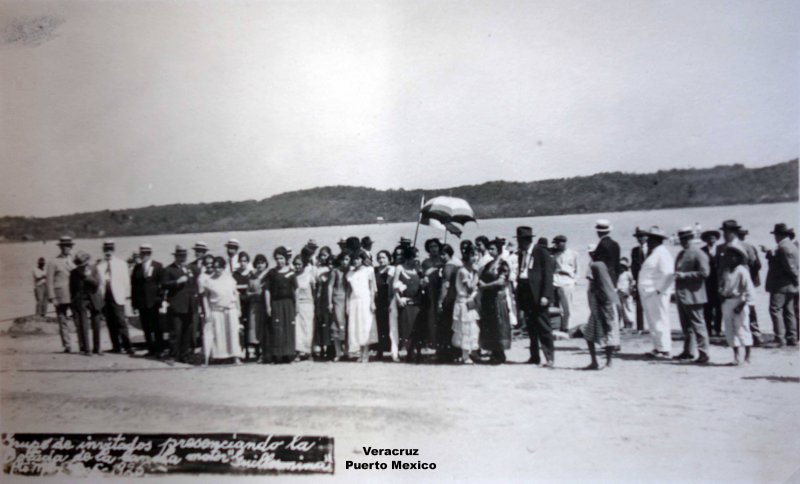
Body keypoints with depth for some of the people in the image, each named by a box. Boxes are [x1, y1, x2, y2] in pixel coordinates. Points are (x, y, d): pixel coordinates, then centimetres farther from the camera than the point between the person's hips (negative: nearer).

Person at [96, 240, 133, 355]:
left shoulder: (121, 263, 7)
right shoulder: (99, 266, 8)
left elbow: (126, 280, 6)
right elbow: (97, 281, 7)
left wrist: (126, 294, 1)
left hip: (117, 296, -2)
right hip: (104, 297, 2)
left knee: (121, 323, -7)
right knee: (110, 324, 5)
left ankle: (127, 346, -5)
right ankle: (116, 347, 11)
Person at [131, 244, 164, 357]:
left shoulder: (158, 266, 2)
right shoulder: (137, 268, 9)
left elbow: (162, 283, -2)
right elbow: (133, 285, 6)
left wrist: (162, 300, -9)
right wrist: (134, 302, 1)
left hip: (154, 301, -3)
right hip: (141, 302, 3)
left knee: (157, 327, 1)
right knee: (146, 328, 6)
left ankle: (158, 349, 9)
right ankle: (151, 349, 14)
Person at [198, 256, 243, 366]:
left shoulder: (229, 278, 5)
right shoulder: (208, 280, -2)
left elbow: (236, 294, 10)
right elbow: (205, 296, 0)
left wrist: (238, 309, 7)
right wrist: (207, 311, -7)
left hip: (231, 309, 2)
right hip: (215, 310, -2)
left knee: (233, 333, 2)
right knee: (211, 333, -4)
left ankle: (236, 357, 8)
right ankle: (206, 359, 0)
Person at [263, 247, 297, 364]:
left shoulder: (291, 272, 7)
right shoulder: (271, 273, 5)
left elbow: (296, 289, 7)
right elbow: (267, 290, 3)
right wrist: (268, 306, -5)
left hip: (288, 303, 1)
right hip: (275, 304, -1)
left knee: (288, 329, 0)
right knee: (276, 330, -6)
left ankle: (287, 355, 7)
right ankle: (276, 355, -4)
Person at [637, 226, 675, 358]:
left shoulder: (662, 253, -13)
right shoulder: (653, 253, 19)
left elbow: (668, 274, -22)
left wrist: (659, 290, -21)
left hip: (656, 294, -10)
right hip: (648, 293, 10)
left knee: (659, 322, -6)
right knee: (652, 323, 14)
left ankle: (664, 350, 0)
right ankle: (658, 348, 22)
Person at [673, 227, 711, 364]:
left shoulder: (698, 254, -9)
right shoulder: (681, 254, 17)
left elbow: (704, 272, -17)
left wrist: (684, 275, -19)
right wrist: (676, 275, 6)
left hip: (692, 295, -8)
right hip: (681, 295, 8)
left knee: (697, 324, -5)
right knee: (686, 325, 13)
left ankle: (703, 354, 0)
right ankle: (688, 351, 22)